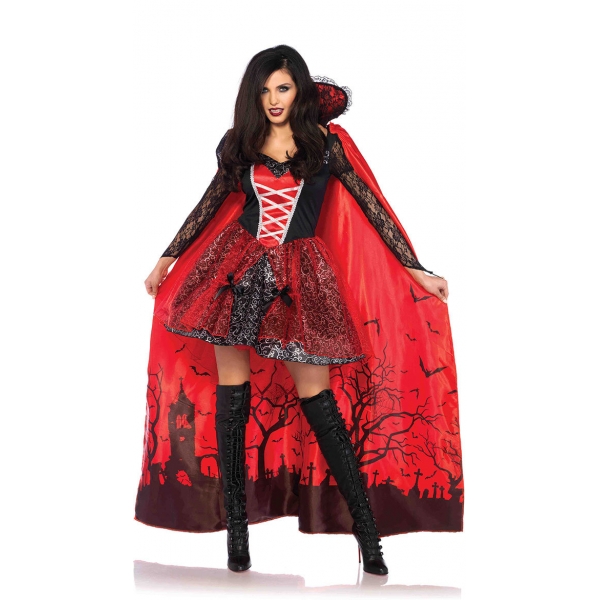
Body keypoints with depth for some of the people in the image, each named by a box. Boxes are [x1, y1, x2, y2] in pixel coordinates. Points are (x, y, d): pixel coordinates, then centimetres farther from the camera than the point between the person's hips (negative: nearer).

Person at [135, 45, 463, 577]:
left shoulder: (326, 144, 0)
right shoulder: (238, 145, 6)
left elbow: (372, 206, 1)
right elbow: (211, 203, 18)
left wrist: (417, 269, -2)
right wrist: (167, 258, 23)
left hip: (298, 277, -2)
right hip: (237, 269, 3)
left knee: (317, 399, -6)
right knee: (232, 396, 1)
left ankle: (365, 525, 3)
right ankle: (236, 523, 13)